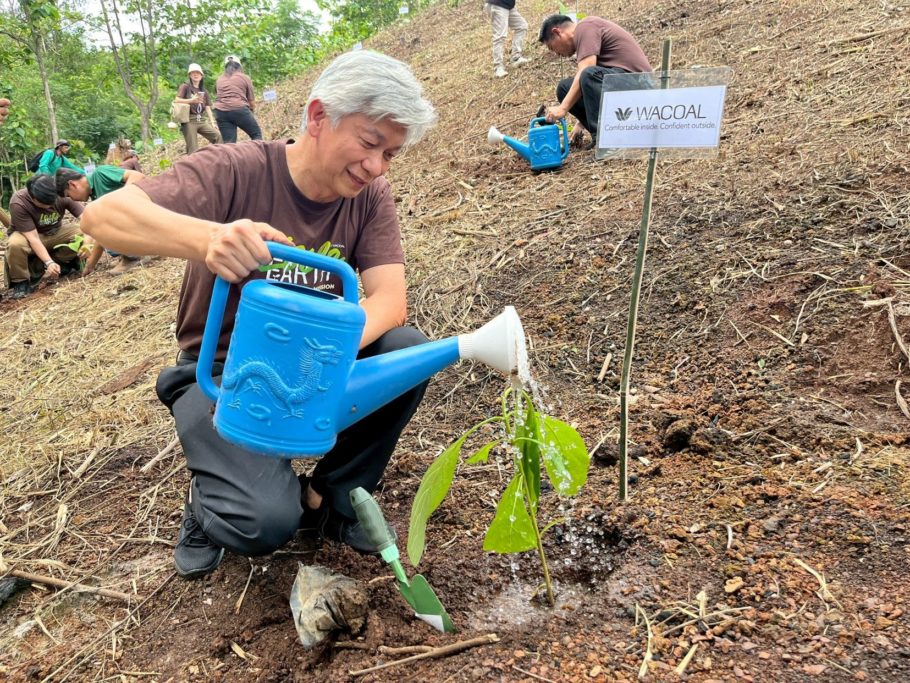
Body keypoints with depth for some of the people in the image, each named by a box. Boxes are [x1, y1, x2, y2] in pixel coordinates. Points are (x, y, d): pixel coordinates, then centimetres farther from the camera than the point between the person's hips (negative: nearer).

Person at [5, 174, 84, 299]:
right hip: (27, 236, -4)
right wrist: (49, 262, -44)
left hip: (55, 233, 4)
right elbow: (33, 238, -34)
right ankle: (21, 282, -12)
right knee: (15, 244, -39)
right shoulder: (18, 203, -31)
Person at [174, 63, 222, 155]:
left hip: (202, 121, 5)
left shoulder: (203, 91, 20)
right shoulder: (185, 87, 4)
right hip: (189, 121, -5)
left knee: (217, 136, -16)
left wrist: (212, 123, 4)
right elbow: (176, 100, -10)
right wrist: (192, 100, -25)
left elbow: (208, 108, 16)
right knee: (193, 150, -8)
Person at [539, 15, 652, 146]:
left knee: (590, 75, -34)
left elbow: (587, 73, -21)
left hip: (636, 81, -10)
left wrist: (563, 108, -23)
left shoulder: (585, 27, -6)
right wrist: (581, 123, 25)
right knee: (566, 88, 5)